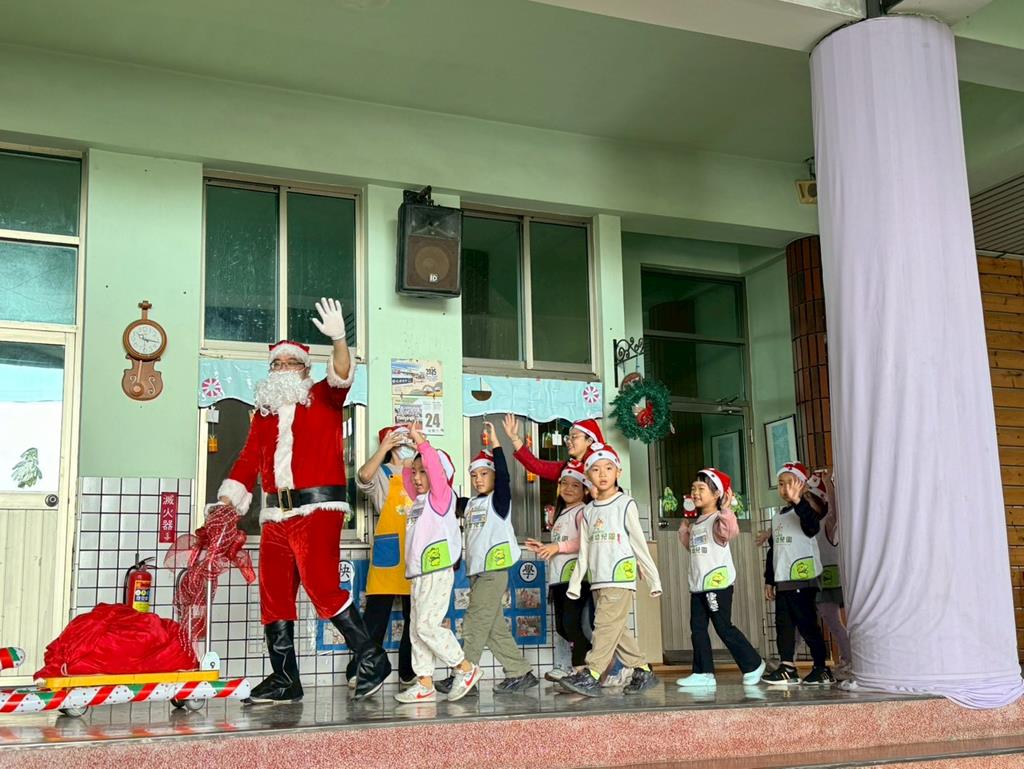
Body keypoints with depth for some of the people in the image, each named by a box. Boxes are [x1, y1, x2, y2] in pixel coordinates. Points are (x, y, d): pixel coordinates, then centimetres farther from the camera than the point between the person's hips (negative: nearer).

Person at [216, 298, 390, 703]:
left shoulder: (323, 399, 7)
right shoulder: (264, 412, 19)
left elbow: (341, 376, -14)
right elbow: (248, 460, 17)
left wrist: (338, 340, -32)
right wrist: (226, 503, 6)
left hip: (317, 508, -6)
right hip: (276, 514, 6)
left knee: (322, 587, -16)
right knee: (273, 596, 6)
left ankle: (371, 659, -2)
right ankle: (284, 681, 15)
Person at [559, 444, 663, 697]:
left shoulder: (625, 504, -1)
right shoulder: (589, 511, 13)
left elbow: (639, 544, 0)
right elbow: (584, 552, 14)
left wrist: (653, 578, 2)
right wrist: (575, 583, 8)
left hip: (621, 577, -6)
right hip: (598, 581, 6)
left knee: (607, 625, -11)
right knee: (616, 629, 7)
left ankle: (591, 675, -13)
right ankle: (643, 671, 17)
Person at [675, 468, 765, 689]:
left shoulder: (718, 519, -10)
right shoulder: (696, 522, 17)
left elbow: (731, 531, -32)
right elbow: (688, 543, 30)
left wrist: (726, 509, -36)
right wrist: (686, 523, 24)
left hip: (718, 582, -9)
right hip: (698, 586, 9)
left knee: (724, 628, -4)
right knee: (697, 628, 6)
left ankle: (753, 665, 12)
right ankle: (703, 673, 9)